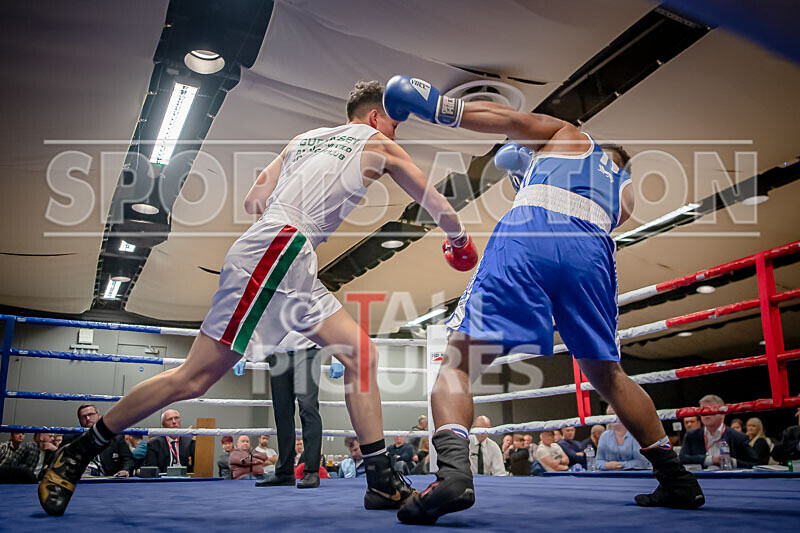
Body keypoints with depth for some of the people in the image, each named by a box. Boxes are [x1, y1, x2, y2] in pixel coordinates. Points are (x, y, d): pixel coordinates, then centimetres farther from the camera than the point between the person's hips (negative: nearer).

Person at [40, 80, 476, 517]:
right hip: (273, 253, -9)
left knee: (361, 355, 6)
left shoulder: (304, 139, 27)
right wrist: (458, 241, 35)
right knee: (193, 378, -7)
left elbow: (253, 201, 22)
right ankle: (75, 457, 7)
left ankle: (383, 482, 8)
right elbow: (439, 208, 18)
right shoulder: (379, 145, 10)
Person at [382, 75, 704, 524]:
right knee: (607, 375, 22)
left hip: (527, 235, -4)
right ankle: (677, 479, 28)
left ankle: (454, 472, -24)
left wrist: (438, 106, 17)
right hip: (591, 252, 4)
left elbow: (509, 119, 14)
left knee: (458, 361, -3)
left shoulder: (565, 134, 31)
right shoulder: (625, 192, 38)